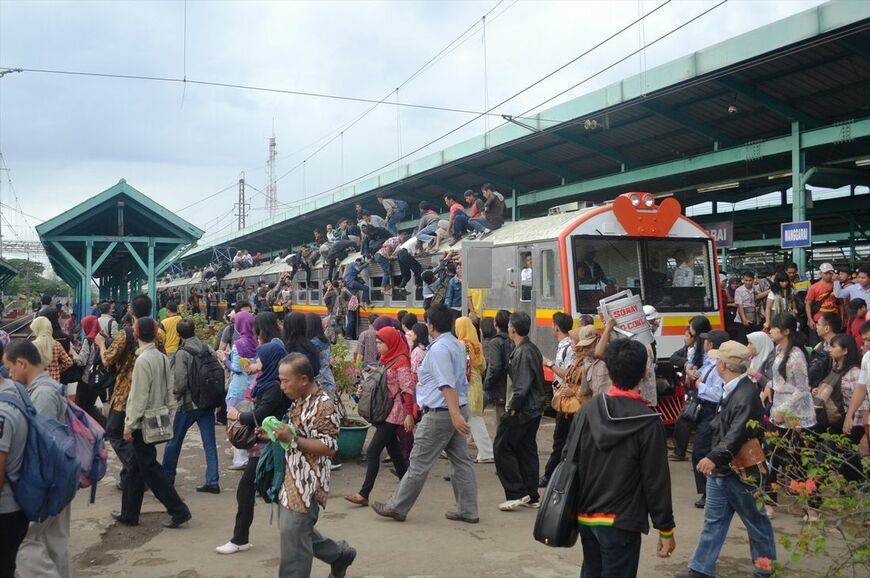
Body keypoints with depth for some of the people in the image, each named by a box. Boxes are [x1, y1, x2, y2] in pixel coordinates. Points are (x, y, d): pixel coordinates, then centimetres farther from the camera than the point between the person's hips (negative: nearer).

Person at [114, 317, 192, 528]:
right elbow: (168, 391, 11)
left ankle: (178, 510, -1)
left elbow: (139, 396, -19)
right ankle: (129, 513, 26)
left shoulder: (143, 360, -19)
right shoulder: (162, 358, 6)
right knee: (136, 467, 17)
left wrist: (129, 425, -14)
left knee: (149, 467, -1)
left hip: (143, 422, -9)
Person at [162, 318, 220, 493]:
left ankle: (167, 477, 26)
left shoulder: (182, 353, -13)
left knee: (174, 441, 13)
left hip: (188, 404, -4)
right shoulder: (208, 349, 1)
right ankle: (213, 481, 4)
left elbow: (181, 381, -18)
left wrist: (176, 394, 2)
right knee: (209, 443, 6)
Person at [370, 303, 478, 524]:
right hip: (458, 408, 9)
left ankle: (396, 508, 11)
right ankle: (468, 511, 15)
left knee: (419, 463, 0)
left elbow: (448, 385, -27)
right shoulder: (457, 345, 11)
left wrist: (455, 414, -32)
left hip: (440, 413, -9)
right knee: (461, 461, 11)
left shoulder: (438, 349, -18)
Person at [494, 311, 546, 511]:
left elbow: (522, 386, -23)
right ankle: (531, 496, 19)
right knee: (527, 450, 14)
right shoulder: (533, 349, 12)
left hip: (522, 411, -10)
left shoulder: (522, 352, -19)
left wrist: (513, 408, -14)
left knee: (502, 448, -2)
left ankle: (517, 494, -2)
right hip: (534, 409, 10)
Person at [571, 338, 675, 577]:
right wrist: (666, 529, -2)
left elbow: (570, 462, 3)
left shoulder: (587, 410, -3)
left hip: (585, 515, 5)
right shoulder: (648, 422, -15)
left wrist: (572, 509, 14)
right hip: (621, 521, -5)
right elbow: (656, 481, -12)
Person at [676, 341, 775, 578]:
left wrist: (715, 457, -42)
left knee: (756, 522, 10)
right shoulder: (731, 390, 9)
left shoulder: (746, 394, -22)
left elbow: (738, 433, -33)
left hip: (740, 472, -9)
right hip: (720, 470, 9)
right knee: (713, 521, 12)